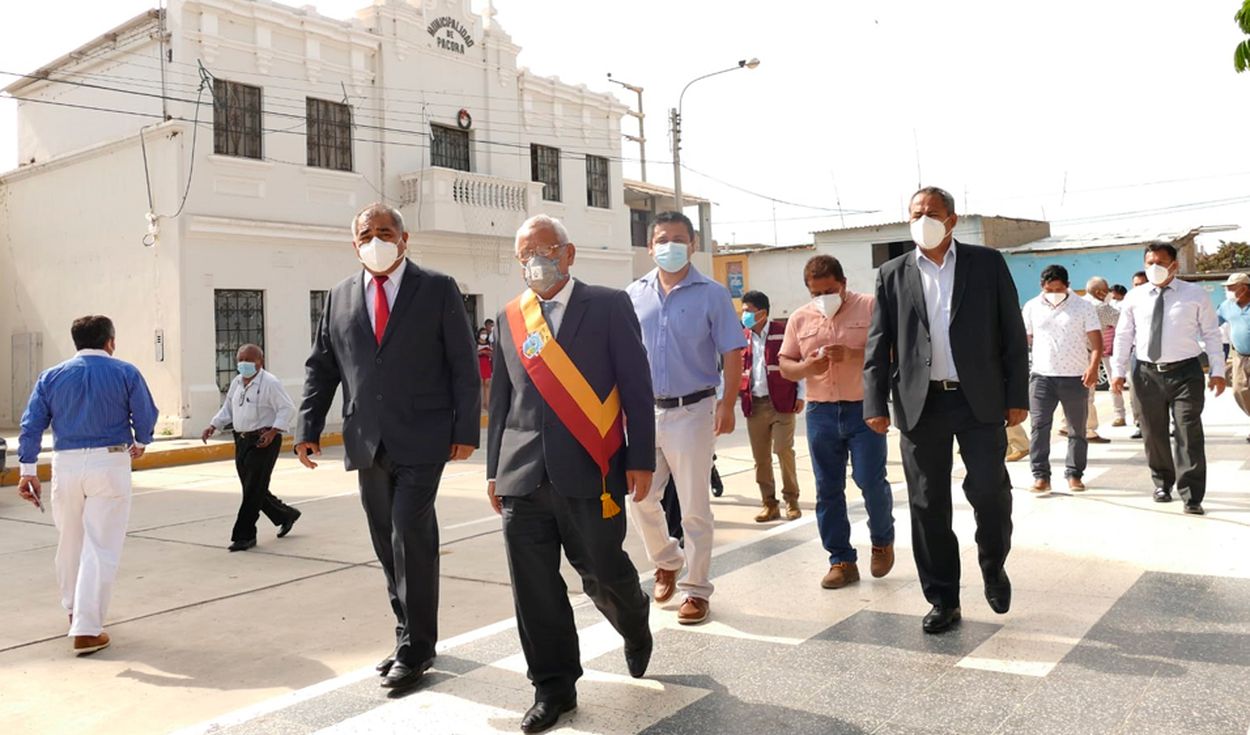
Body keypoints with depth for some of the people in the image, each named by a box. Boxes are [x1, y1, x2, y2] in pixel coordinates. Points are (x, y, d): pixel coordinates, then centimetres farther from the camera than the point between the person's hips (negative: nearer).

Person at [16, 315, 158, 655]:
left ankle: (74, 609, 39)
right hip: (109, 463, -4)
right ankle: (86, 629, -4)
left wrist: (27, 469, 2)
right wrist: (140, 443, 21)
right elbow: (146, 416, 1)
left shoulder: (51, 376, 8)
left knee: (69, 542, 20)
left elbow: (32, 424, 2)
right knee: (101, 548, -1)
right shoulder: (125, 373, 0)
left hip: (66, 464, 4)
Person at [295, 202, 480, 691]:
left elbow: (464, 366, -2)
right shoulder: (340, 297, 11)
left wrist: (466, 429, -8)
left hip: (421, 440, -4)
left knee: (410, 535, -9)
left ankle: (415, 648, 5)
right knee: (388, 542, 11)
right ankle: (411, 637, 25)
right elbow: (321, 368, 13)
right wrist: (309, 428, 4)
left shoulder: (438, 289, 0)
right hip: (367, 443, 4)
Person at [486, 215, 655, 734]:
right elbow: (500, 399, 15)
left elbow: (636, 387, -1)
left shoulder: (609, 306, 2)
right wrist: (495, 470, 13)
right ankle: (553, 687, 22)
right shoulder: (509, 319, 13)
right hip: (522, 477, 3)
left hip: (590, 472, -3)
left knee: (604, 575, 7)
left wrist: (640, 459, -6)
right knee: (534, 589, 5)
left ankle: (635, 629, 41)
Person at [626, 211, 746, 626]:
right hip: (645, 411, 4)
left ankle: (696, 589, 16)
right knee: (641, 498, 9)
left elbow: (732, 354, -5)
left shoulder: (711, 294, -3)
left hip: (692, 411, -3)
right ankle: (666, 561, 35)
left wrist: (727, 404, -14)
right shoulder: (634, 295, 6)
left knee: (694, 507, 3)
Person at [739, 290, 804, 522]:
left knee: (783, 450, -4)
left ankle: (791, 500, 11)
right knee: (760, 457, 5)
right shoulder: (742, 337, 10)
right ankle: (769, 504, 15)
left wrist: (800, 395, -3)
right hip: (754, 405, 4)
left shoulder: (782, 331, -2)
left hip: (781, 401, -4)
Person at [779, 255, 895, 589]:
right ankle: (842, 560, 15)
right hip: (821, 412, 3)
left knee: (871, 481, -5)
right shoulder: (800, 318, 8)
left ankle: (882, 541, 25)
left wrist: (851, 355, -22)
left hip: (864, 409, -3)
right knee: (827, 490, 5)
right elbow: (785, 365, 10)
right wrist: (807, 367, -12)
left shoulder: (870, 307, -2)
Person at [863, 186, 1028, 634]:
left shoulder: (988, 264, 5)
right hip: (921, 404, 1)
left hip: (980, 400, -1)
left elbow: (1013, 334, 4)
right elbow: (878, 345, 5)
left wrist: (1018, 396, -2)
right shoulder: (893, 275, 8)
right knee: (928, 505, 5)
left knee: (990, 490, -4)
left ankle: (993, 565, 27)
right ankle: (943, 600, 18)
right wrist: (875, 404, -3)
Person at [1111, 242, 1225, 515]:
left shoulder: (1195, 295, 0)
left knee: (1189, 434, -4)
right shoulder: (1134, 297, 4)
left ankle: (1191, 496, 1)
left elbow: (1211, 334, 2)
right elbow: (1123, 336, 8)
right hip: (1147, 373, 2)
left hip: (1185, 372, -2)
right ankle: (1162, 483, 30)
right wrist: (1119, 371, 4)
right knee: (1153, 433, 11)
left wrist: (1218, 371, -3)